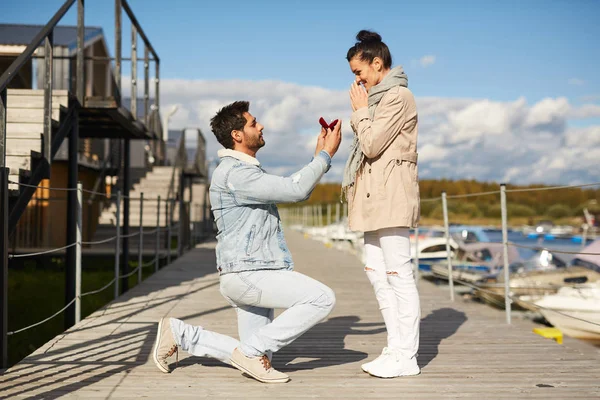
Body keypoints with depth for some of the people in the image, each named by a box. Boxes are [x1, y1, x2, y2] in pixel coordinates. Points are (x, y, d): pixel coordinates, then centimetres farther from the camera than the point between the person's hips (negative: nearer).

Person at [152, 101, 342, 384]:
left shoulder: (248, 170, 18)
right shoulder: (234, 173, -16)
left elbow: (295, 191, 20)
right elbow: (296, 190, -22)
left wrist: (319, 154, 12)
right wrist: (326, 154, -12)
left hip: (254, 275, 10)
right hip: (246, 274, -10)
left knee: (254, 354, 13)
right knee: (322, 298, -18)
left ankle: (178, 333, 17)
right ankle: (254, 350, -10)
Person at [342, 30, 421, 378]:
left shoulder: (398, 96, -9)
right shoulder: (380, 98, 20)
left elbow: (372, 145, -13)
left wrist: (360, 111, -4)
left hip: (391, 197, -10)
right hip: (375, 199, 11)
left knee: (399, 275, -8)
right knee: (378, 273, 11)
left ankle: (406, 357, -4)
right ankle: (396, 349, 16)